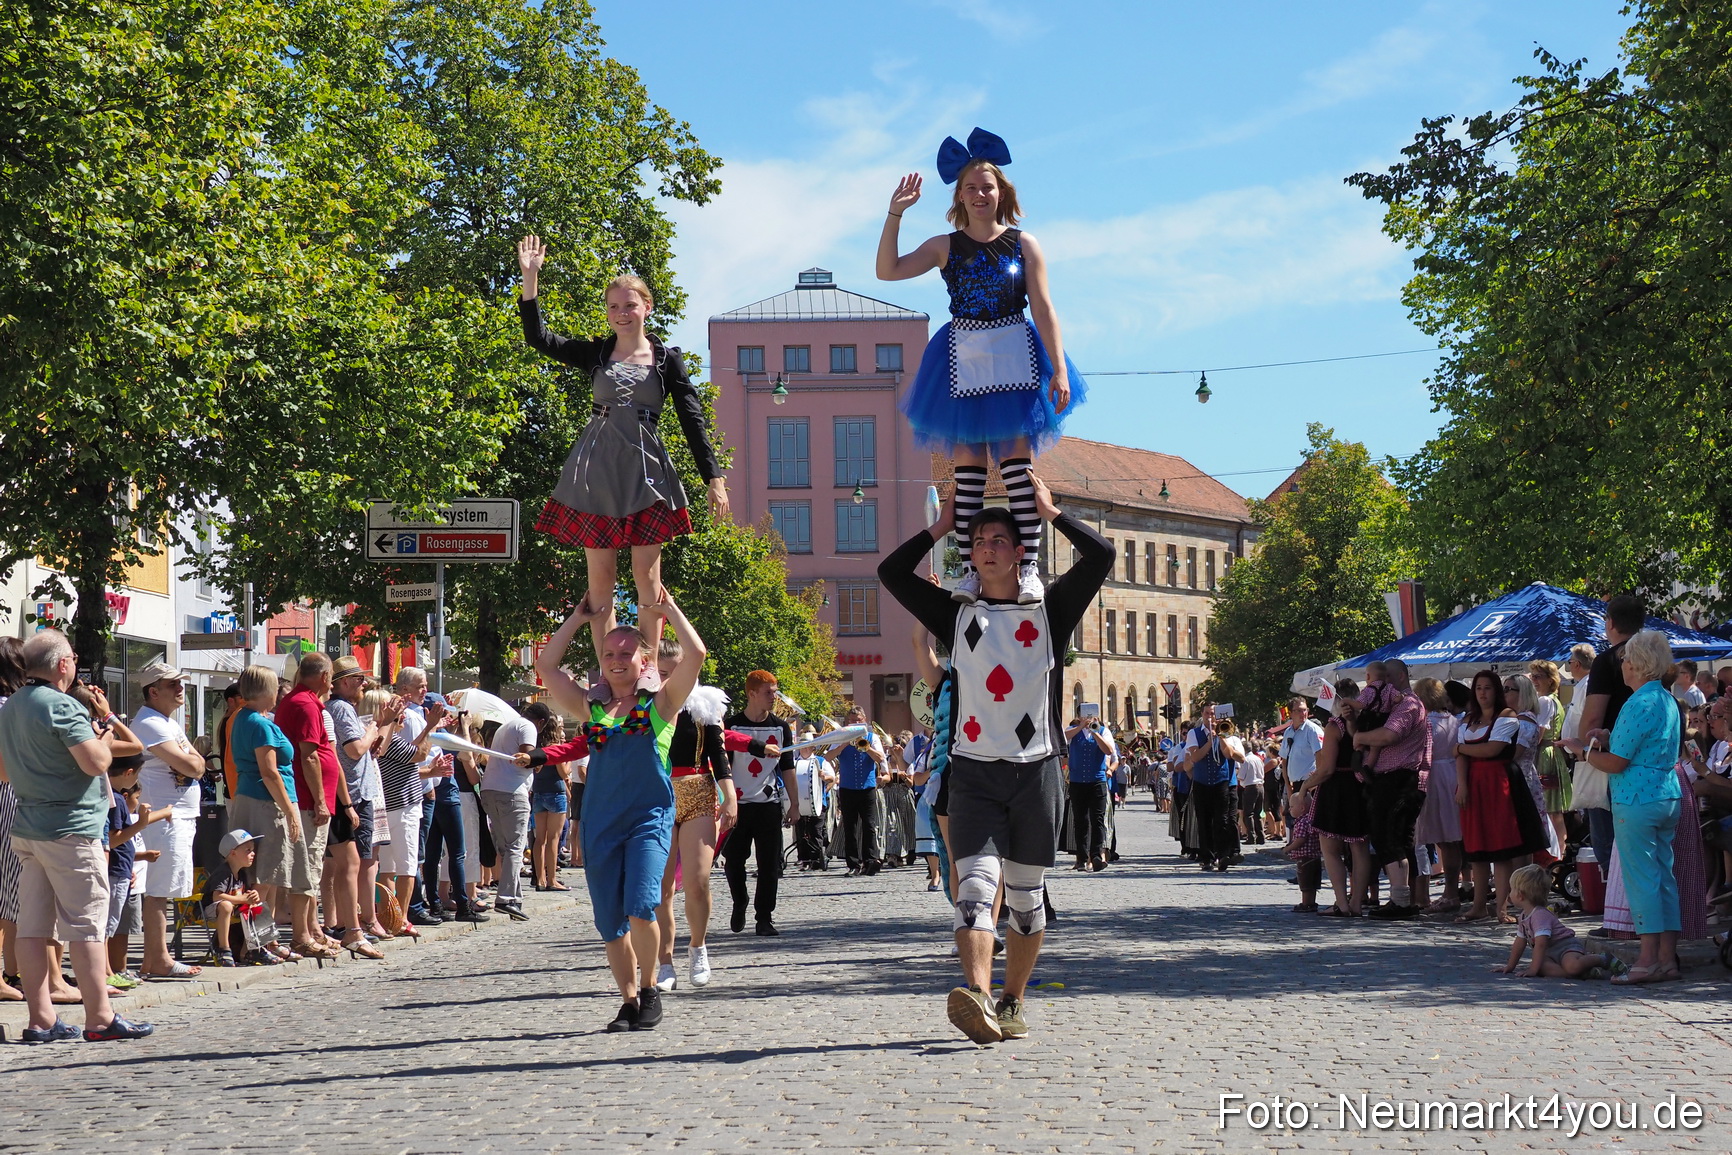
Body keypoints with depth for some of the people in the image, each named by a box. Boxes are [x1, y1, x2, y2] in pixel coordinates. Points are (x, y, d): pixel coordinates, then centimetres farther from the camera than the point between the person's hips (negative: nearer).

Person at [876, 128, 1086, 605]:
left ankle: (1028, 567, -6)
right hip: (963, 362, 1)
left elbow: (1043, 310, 0)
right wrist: (895, 214, -10)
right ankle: (970, 570, 2)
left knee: (1018, 462, -6)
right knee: (967, 466, 1)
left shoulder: (1024, 245, 4)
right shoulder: (945, 247, 6)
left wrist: (1058, 370, -7)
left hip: (1015, 360, -1)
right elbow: (888, 270, -3)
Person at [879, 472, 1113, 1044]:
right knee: (976, 883, -18)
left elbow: (1101, 556, -1)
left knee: (1027, 896, 7)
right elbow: (892, 572, 6)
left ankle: (1012, 1002, 19)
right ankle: (977, 997, -34)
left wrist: (1050, 513, 6)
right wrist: (941, 526, 12)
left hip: (1037, 770, 1)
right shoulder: (957, 617, 11)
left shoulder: (1050, 612, 9)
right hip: (974, 771, -1)